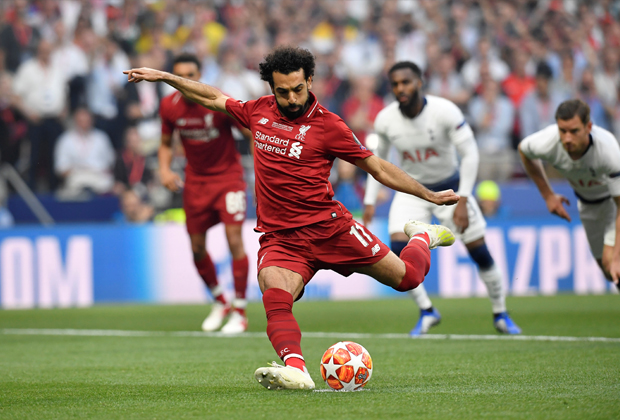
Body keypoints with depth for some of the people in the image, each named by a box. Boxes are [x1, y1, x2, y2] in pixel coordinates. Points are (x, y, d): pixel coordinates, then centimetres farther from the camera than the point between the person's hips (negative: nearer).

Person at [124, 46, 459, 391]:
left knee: (406, 277, -2)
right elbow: (214, 98, 26)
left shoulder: (327, 125, -2)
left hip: (328, 227, -2)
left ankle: (423, 237, 33)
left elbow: (378, 167, 5)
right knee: (274, 293, -31)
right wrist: (164, 77, 25)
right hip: (280, 238, 2)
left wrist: (429, 195, 4)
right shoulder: (259, 111, 9)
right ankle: (295, 370, -51)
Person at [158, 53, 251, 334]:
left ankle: (240, 313, -5)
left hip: (228, 176, -4)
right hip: (195, 181, 4)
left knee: (234, 239, -15)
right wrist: (164, 169, -8)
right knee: (197, 247, 6)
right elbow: (166, 143, 10)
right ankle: (220, 303, 30)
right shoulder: (169, 106, -7)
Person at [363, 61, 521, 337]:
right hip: (412, 190, 2)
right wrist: (370, 201, 1)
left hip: (450, 186, -2)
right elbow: (378, 158, 4)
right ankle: (426, 312, -2)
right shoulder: (385, 120, -15)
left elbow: (470, 154, -19)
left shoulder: (444, 112, -25)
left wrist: (462, 201, -22)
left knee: (480, 252, -1)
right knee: (399, 248, -19)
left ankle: (500, 314, 19)